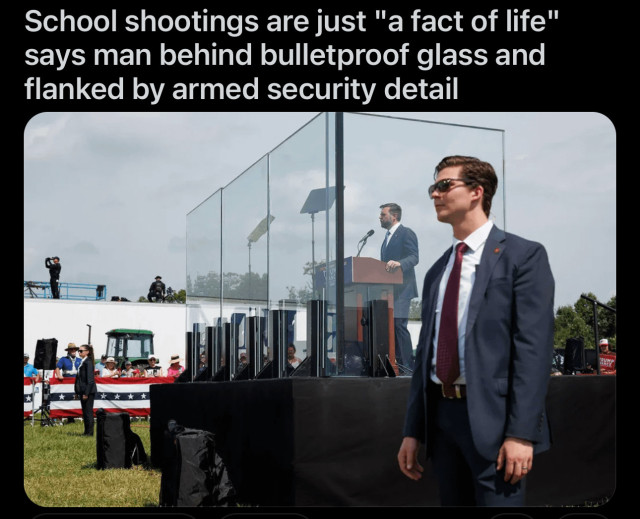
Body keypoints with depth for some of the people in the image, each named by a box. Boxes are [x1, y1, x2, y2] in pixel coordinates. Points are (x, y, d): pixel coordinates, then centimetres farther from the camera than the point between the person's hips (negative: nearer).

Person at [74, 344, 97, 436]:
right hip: (83, 391, 9)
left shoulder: (88, 362, -14)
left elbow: (90, 379, -18)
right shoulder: (82, 362, 14)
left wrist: (86, 393, -20)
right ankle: (86, 431, 18)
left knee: (88, 411, -4)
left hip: (89, 391, -9)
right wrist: (78, 391, 16)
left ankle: (90, 432, 1)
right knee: (84, 412, 12)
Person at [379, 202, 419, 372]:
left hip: (401, 288, -9)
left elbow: (414, 257, -17)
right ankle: (398, 362, 11)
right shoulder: (388, 237, 23)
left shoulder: (406, 233, -6)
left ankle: (407, 365, -12)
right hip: (388, 288, 9)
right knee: (391, 325, 7)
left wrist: (399, 263, -32)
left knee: (399, 324, -14)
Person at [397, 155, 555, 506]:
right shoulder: (436, 271, 16)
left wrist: (521, 433, -19)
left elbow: (533, 348, -12)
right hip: (441, 413, 6)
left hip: (491, 416, -6)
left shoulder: (523, 255, -4)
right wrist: (412, 431, 11)